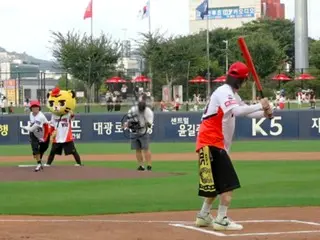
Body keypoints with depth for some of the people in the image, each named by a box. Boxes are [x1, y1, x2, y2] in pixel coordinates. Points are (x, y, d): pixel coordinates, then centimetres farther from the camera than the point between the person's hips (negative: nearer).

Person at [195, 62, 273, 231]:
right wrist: (260, 105, -25)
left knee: (216, 182, 17)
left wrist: (264, 114, 4)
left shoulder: (231, 94, 16)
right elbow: (237, 111, -32)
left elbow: (245, 112, 21)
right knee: (228, 182, -11)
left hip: (216, 144, 10)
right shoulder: (224, 92, -15)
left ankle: (203, 216, 26)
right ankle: (221, 220, -10)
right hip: (211, 142, -10)